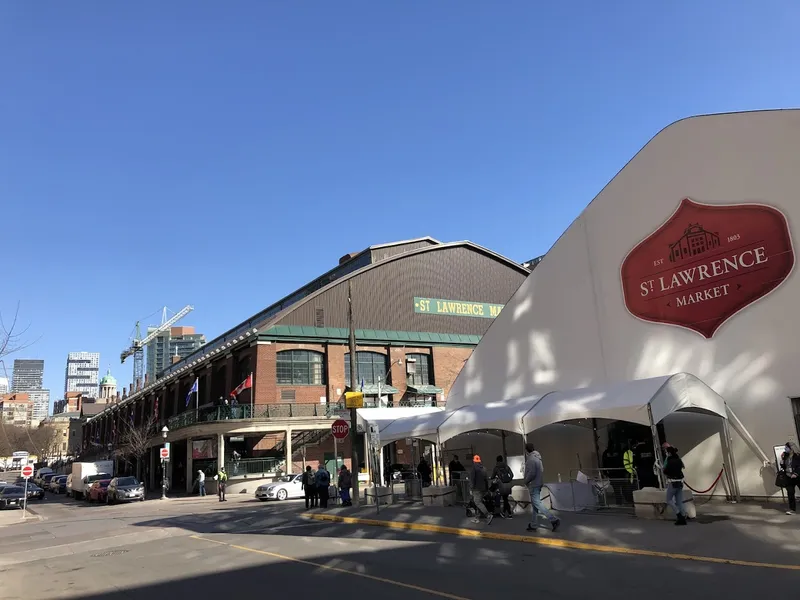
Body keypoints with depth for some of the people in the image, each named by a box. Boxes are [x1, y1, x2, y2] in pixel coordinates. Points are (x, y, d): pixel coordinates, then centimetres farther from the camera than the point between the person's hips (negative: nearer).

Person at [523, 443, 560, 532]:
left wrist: (526, 481, -10)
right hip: (538, 483, 10)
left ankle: (554, 519, -14)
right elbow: (541, 470, 17)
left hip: (533, 485, -10)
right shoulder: (537, 457, 11)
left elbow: (531, 473, -24)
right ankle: (533, 525, 19)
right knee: (534, 505, 13)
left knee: (537, 504, -9)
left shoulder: (531, 459, -18)